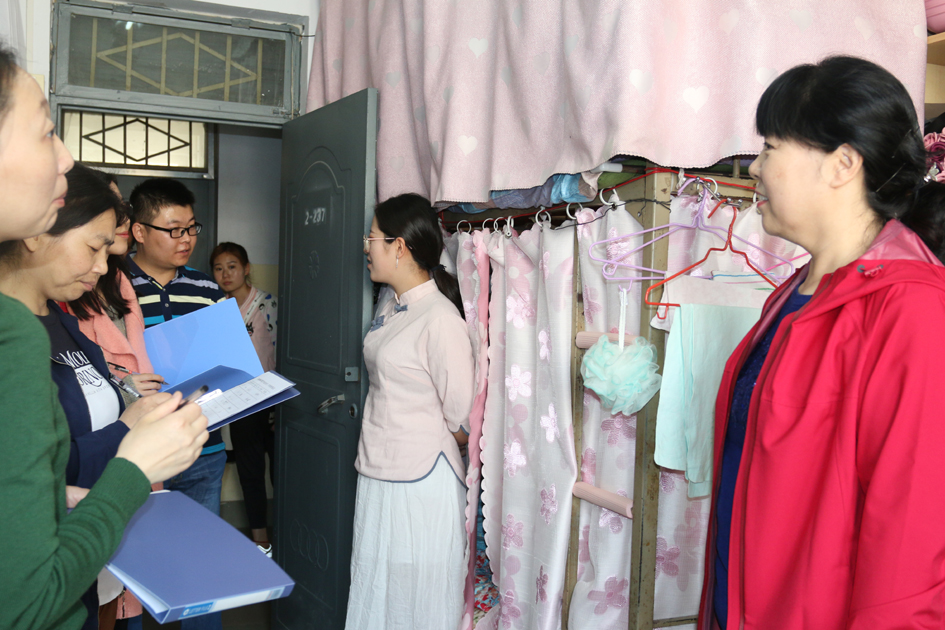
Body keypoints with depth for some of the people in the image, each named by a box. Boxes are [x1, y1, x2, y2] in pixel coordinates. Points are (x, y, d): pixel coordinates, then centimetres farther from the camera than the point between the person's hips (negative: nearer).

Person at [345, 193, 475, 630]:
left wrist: (426, 454, -1)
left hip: (421, 483, -8)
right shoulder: (389, 311, 9)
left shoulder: (440, 319, -19)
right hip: (376, 476, 9)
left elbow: (463, 421, -17)